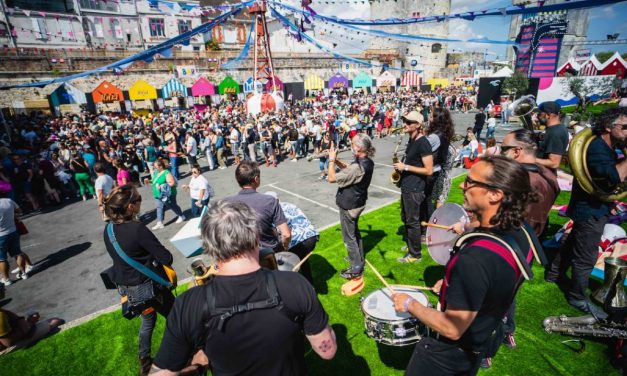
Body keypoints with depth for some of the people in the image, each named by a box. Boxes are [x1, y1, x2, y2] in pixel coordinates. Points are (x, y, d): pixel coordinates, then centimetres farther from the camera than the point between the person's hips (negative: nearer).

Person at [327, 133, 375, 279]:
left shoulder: (357, 167, -32)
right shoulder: (367, 161, -3)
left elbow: (332, 178, -28)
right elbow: (348, 169, 10)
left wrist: (331, 159, -17)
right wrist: (335, 159, -2)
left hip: (349, 205, -9)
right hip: (357, 202, 9)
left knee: (349, 237, 7)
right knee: (355, 233, 26)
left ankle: (356, 270, 20)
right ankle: (358, 259, 44)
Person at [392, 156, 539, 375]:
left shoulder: (475, 258, -40)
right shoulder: (521, 235, -13)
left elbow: (452, 329, -30)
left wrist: (410, 304, -18)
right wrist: (454, 284, 7)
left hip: (451, 352, -7)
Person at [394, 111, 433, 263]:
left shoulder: (423, 143, -19)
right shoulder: (412, 140, 9)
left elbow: (429, 170, -22)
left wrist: (405, 167, -20)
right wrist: (402, 168, 5)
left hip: (415, 189, -9)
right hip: (406, 186, 9)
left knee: (412, 221, 2)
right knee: (405, 219, 20)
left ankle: (415, 254, 16)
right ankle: (411, 244, 37)